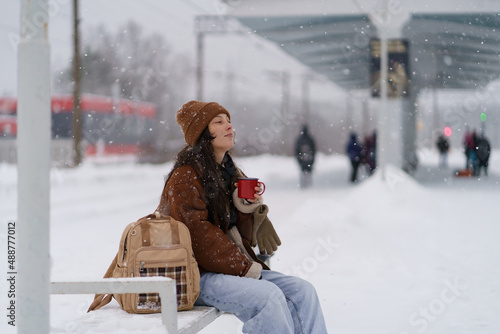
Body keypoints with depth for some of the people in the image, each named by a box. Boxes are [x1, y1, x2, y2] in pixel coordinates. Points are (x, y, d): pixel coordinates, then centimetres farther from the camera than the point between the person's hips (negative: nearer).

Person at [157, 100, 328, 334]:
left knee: (302, 291, -10)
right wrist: (245, 268, -17)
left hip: (236, 268, 8)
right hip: (199, 275, -8)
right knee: (268, 295, -30)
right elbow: (198, 235, -18)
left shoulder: (230, 173, 17)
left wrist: (246, 207, -3)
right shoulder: (184, 179, -8)